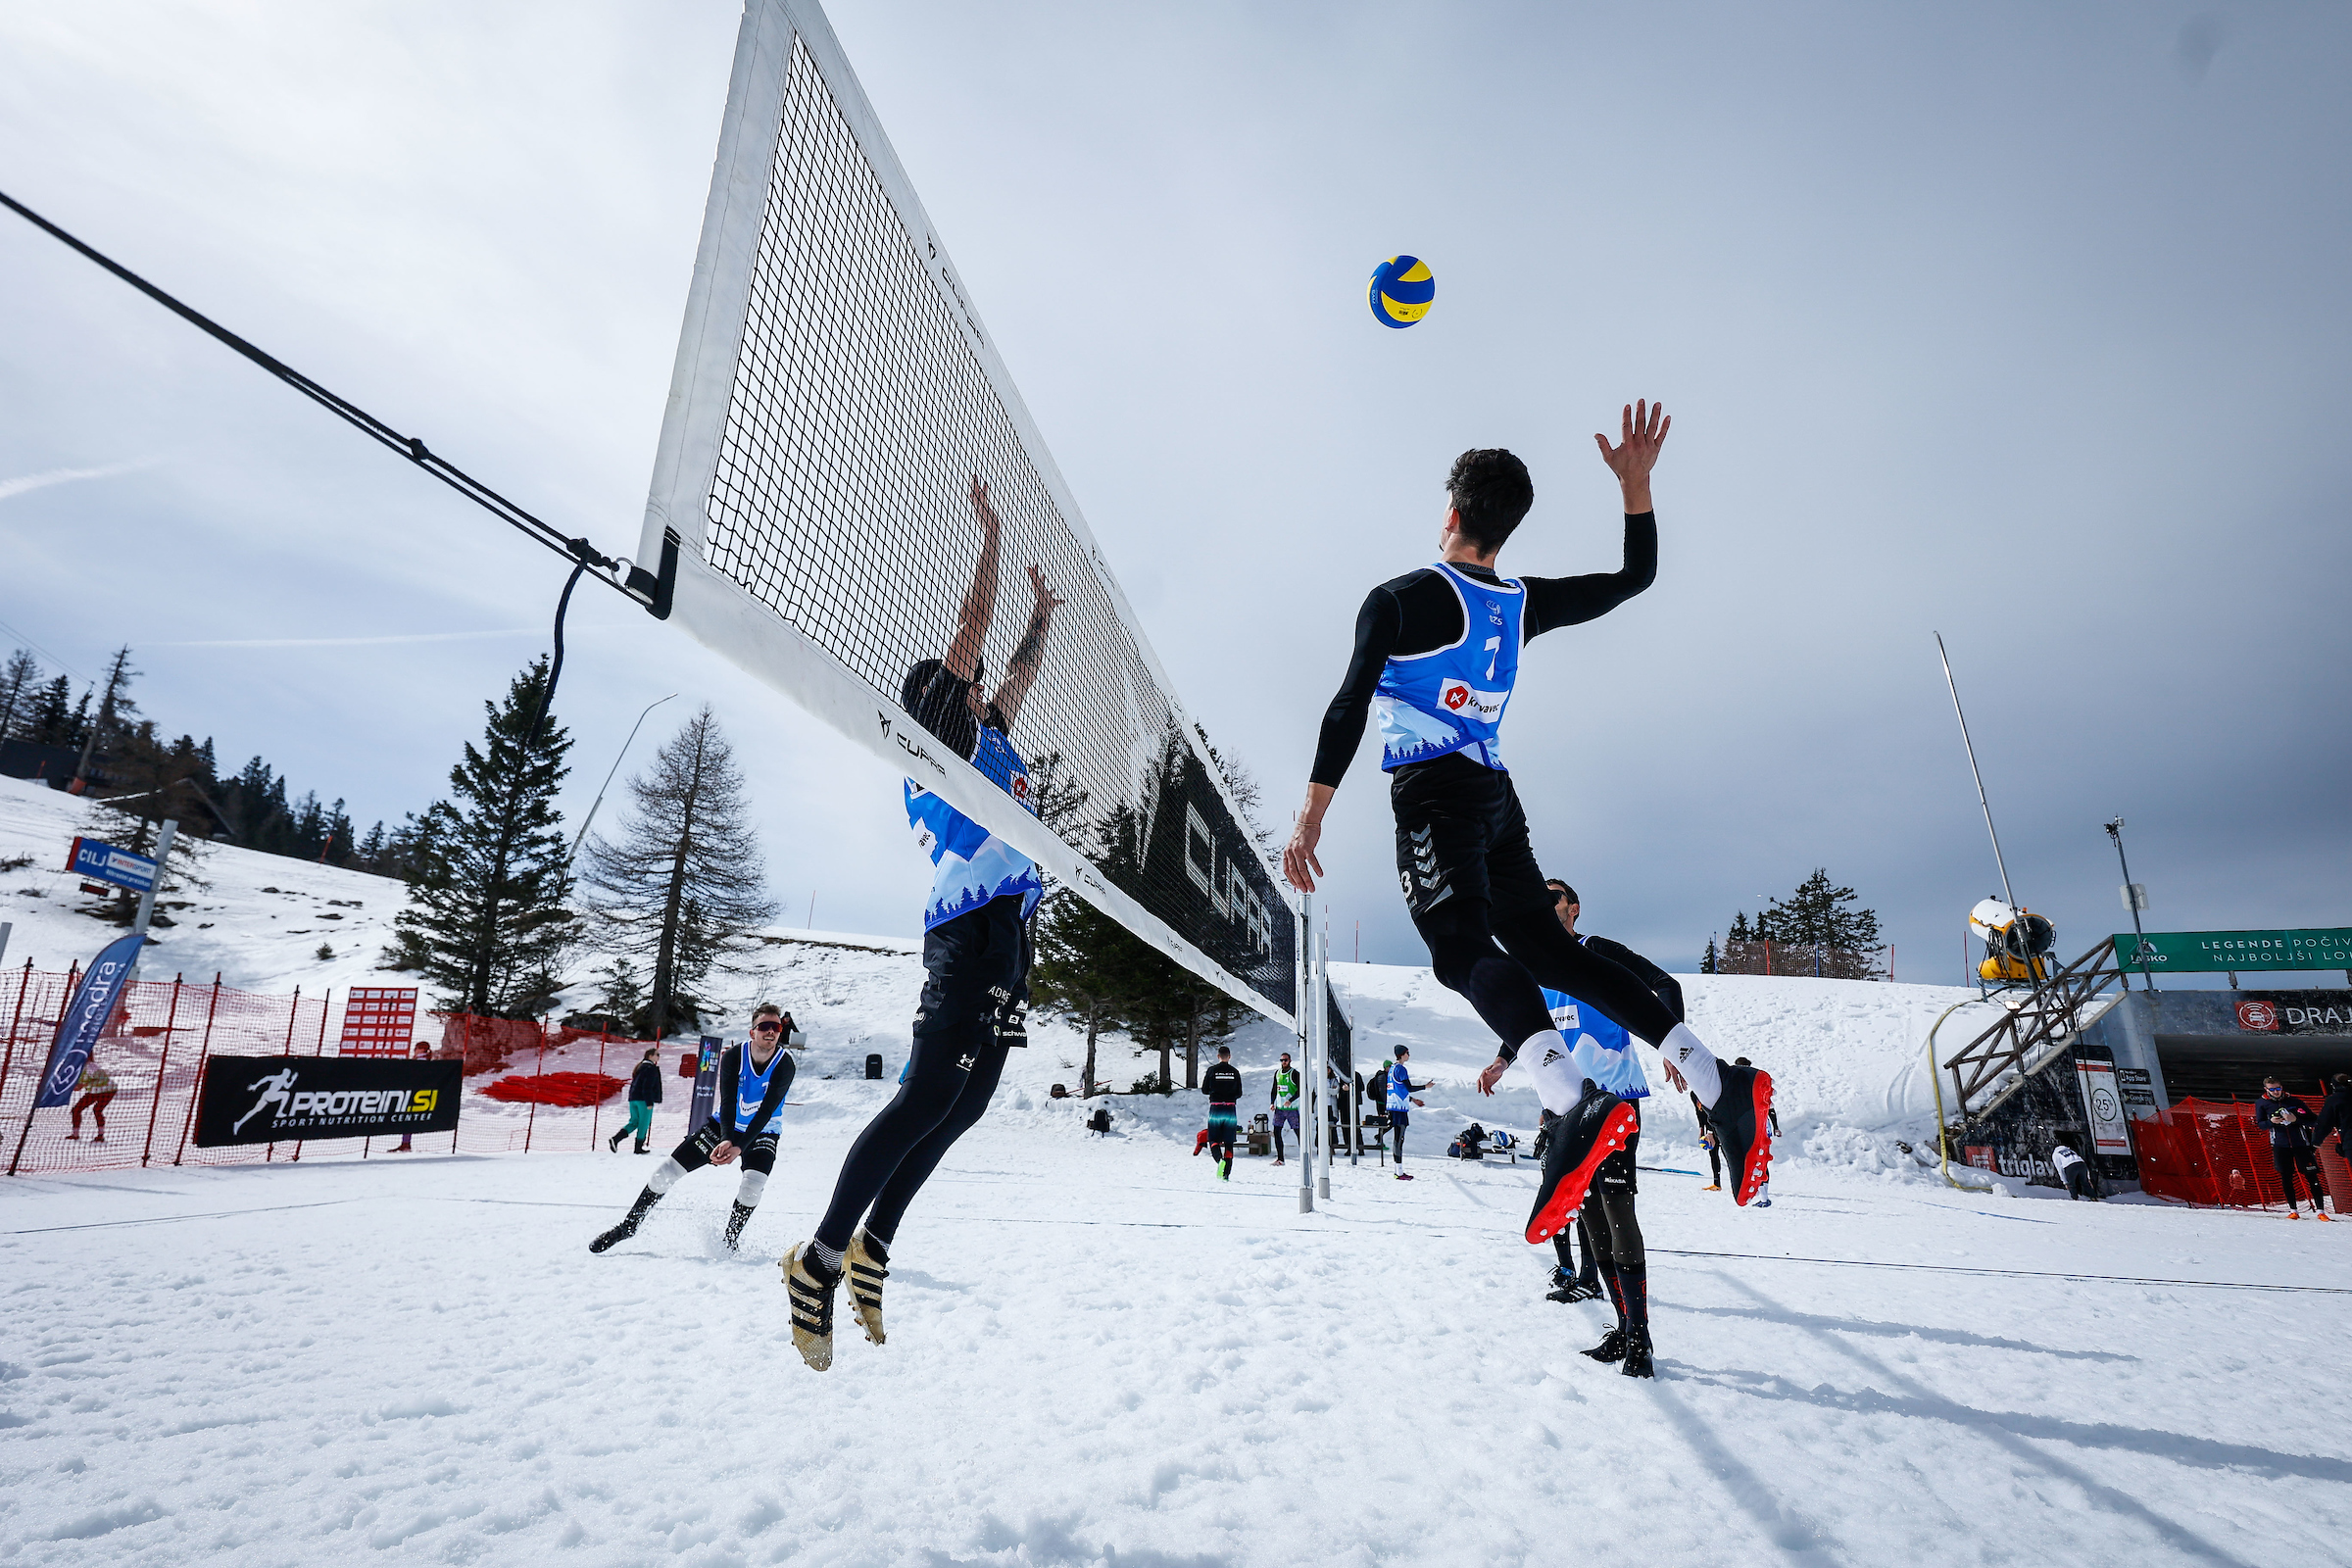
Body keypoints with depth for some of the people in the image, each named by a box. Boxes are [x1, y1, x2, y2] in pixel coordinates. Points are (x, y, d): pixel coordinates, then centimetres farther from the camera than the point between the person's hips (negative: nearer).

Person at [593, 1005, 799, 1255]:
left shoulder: (785, 1065, -24)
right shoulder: (734, 1055, -19)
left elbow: (766, 1111, -27)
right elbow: (727, 1100, -26)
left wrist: (739, 1147, -38)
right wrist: (726, 1140, -42)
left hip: (760, 1134, -2)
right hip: (723, 1126, 2)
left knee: (753, 1184, -28)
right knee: (665, 1172, -3)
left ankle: (730, 1242, -2)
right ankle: (628, 1226, 22)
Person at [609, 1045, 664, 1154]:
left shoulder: (640, 1067, 18)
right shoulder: (651, 1068, -12)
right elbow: (647, 1087, -18)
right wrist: (649, 1102, -17)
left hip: (633, 1098, 9)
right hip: (643, 1099, -9)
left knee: (634, 1122, 14)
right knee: (644, 1123, 0)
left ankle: (615, 1139, -2)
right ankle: (638, 1148, 4)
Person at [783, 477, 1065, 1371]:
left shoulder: (986, 743, 27)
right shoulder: (947, 736, 5)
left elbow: (1018, 674, 40)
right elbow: (972, 634, 1)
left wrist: (1042, 617, 47)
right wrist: (991, 541, 11)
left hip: (1001, 931, 9)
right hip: (975, 924, -9)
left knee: (964, 1101, 6)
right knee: (930, 1096, -14)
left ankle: (871, 1248, 13)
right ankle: (821, 1258, -7)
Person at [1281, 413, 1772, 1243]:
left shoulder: (1398, 598, -2)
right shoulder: (1524, 603, 13)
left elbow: (1349, 708, -10)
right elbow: (1635, 577, 26)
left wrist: (1311, 816, -10)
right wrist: (1636, 485, 22)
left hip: (1431, 795, -6)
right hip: (1497, 796, 6)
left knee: (1465, 949, -18)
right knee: (1542, 944, 11)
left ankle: (1576, 1109, -39)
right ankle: (1715, 1079, 3)